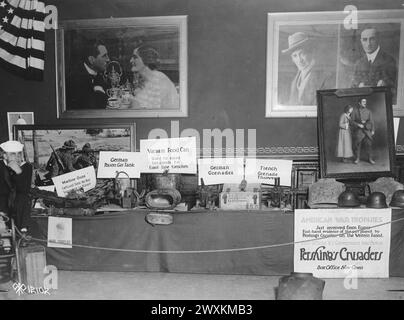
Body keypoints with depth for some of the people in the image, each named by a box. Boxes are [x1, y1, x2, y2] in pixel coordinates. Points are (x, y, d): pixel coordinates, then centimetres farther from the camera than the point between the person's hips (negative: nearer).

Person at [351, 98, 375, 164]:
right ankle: (357, 158, 12)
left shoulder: (368, 111, 9)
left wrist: (373, 130, 2)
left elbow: (372, 121, 9)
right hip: (358, 130, -1)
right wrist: (358, 124, -14)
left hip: (367, 130, 1)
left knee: (368, 144, -1)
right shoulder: (355, 111, 3)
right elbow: (352, 121, 2)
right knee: (357, 144, -1)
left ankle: (370, 158, 8)